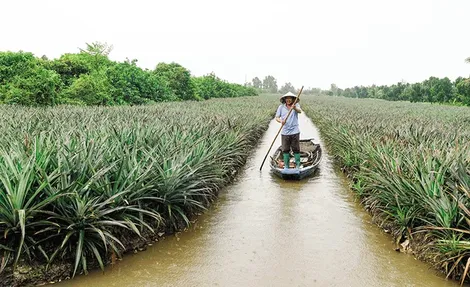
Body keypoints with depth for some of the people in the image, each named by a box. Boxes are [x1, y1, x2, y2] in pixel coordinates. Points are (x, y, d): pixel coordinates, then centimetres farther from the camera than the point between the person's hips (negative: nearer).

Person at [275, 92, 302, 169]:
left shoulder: (296, 105, -1)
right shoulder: (281, 107, 3)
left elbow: (300, 111, -22)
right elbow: (277, 117, 3)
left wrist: (295, 108, -45)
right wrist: (281, 121, -21)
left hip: (295, 132, -1)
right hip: (285, 132, 2)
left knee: (296, 149, 4)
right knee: (285, 150, 7)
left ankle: (298, 165, 15)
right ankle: (286, 166, 18)